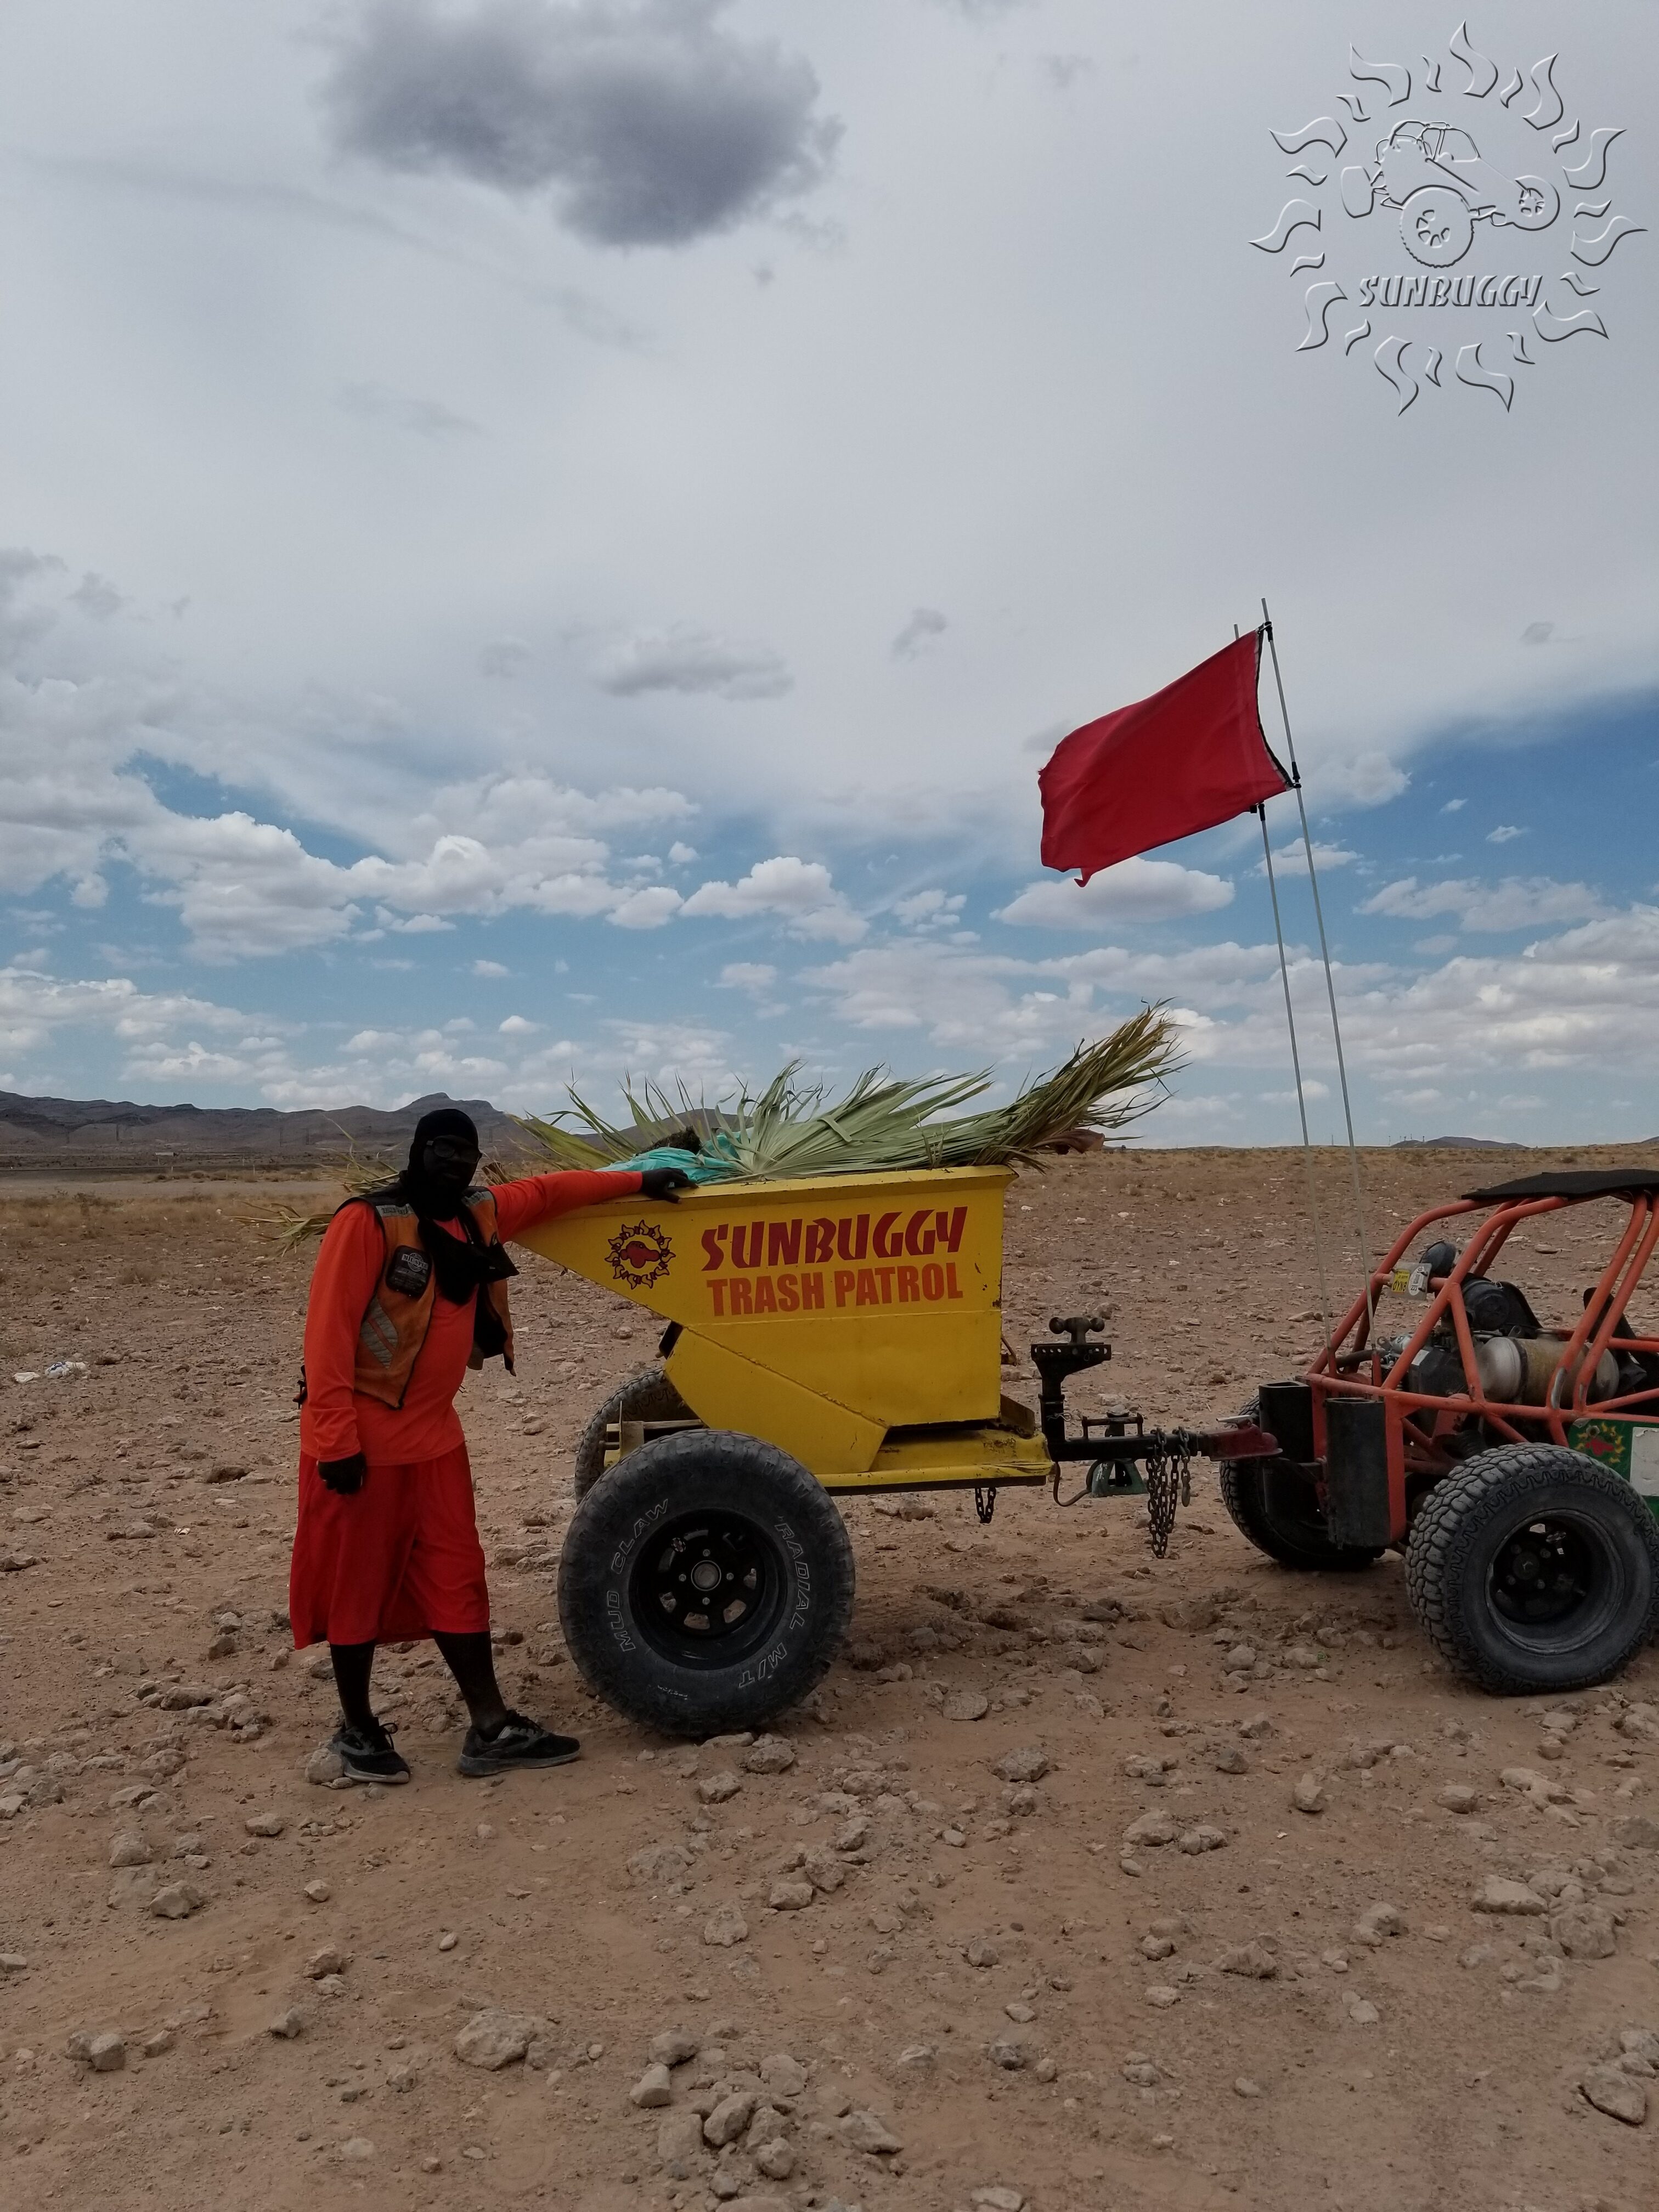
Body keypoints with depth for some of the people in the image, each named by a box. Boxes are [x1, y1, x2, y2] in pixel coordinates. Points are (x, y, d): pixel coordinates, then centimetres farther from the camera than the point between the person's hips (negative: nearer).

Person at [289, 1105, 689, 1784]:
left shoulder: (479, 1214, 6)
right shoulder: (368, 1221, -16)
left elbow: (548, 1191, 22)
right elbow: (328, 1328, -20)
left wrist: (637, 1181, 25)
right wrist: (336, 1440, -23)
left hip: (434, 1436, 7)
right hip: (363, 1438, -7)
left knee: (456, 1582, 9)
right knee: (357, 1586, 7)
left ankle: (492, 1730, 16)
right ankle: (357, 1731, 24)